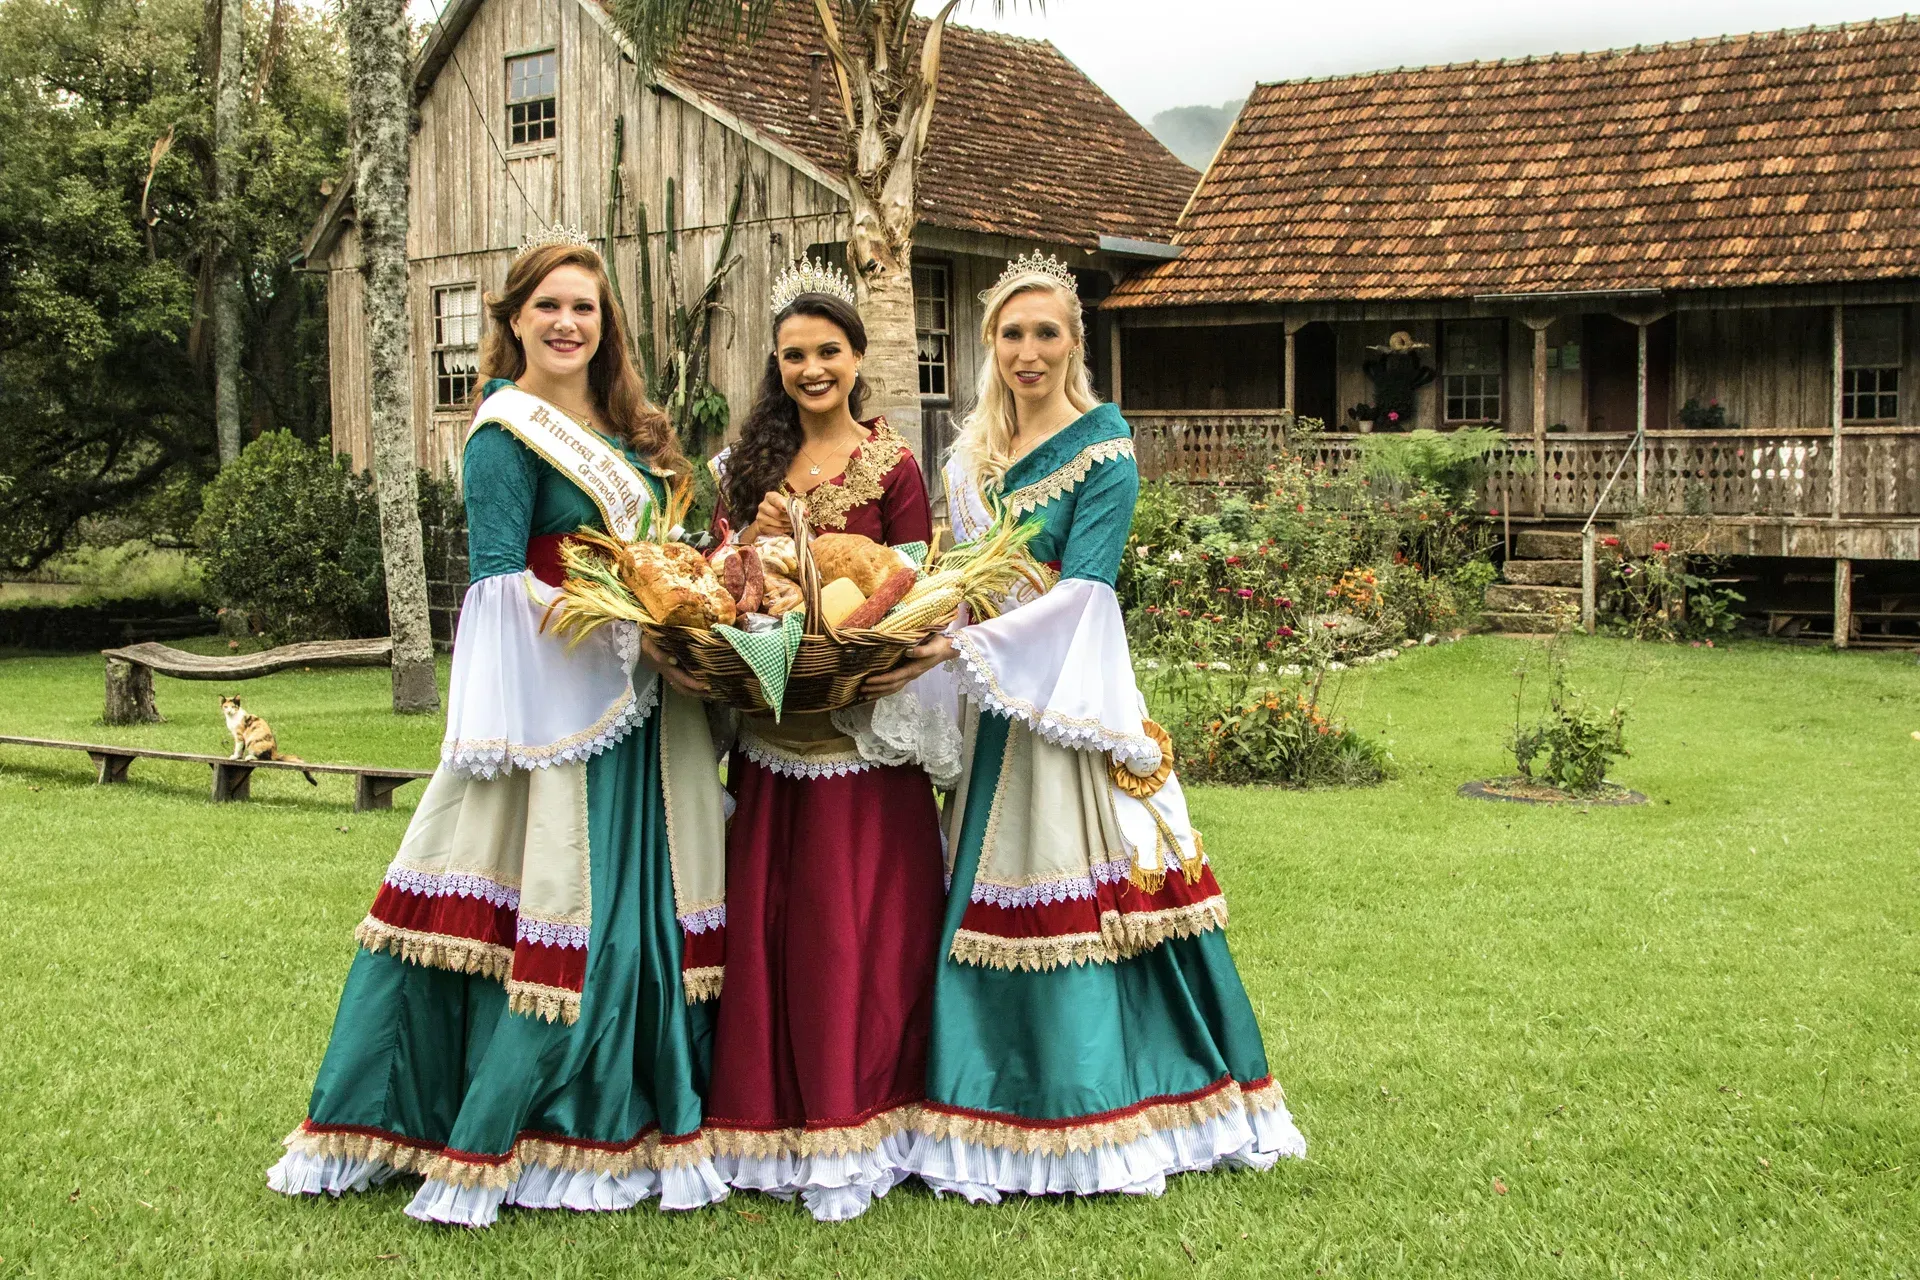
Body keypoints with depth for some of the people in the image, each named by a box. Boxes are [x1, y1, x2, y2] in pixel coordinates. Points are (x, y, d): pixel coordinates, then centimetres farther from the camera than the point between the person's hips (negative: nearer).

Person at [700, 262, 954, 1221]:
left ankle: (853, 1127, 9)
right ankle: (770, 1119, 16)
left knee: (852, 921, -1)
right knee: (765, 917, 4)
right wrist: (754, 544, -9)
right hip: (770, 728, 4)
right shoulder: (747, 462, 12)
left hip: (862, 730, -4)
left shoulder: (892, 466, 0)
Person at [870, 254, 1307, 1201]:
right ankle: (1010, 1112, 14)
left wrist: (960, 645, -22)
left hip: (1070, 692, -5)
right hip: (990, 701, 5)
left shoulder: (1103, 447, -4)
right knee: (992, 897, 5)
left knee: (1073, 886, -5)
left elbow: (1082, 586, -14)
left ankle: (1097, 1111, 5)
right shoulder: (974, 452, 14)